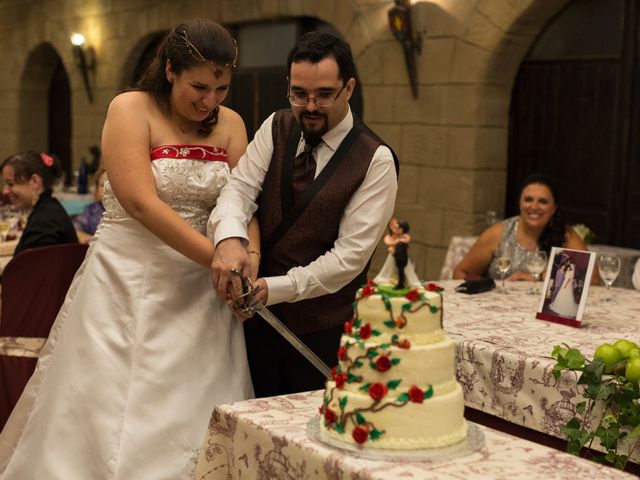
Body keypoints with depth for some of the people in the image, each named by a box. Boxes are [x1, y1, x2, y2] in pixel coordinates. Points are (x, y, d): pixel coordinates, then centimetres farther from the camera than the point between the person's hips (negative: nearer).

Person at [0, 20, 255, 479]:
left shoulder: (231, 125, 6)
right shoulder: (131, 109, -6)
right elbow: (142, 203, -17)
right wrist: (218, 258, -22)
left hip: (200, 288, 4)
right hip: (127, 283, -3)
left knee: (188, 421, 5)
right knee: (111, 416, 2)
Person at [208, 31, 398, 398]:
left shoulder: (375, 160, -11)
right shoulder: (277, 129, 3)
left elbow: (350, 254, -15)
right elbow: (240, 188, -9)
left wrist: (276, 288, -22)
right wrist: (229, 238, -31)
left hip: (325, 331, -4)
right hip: (259, 316, 4)